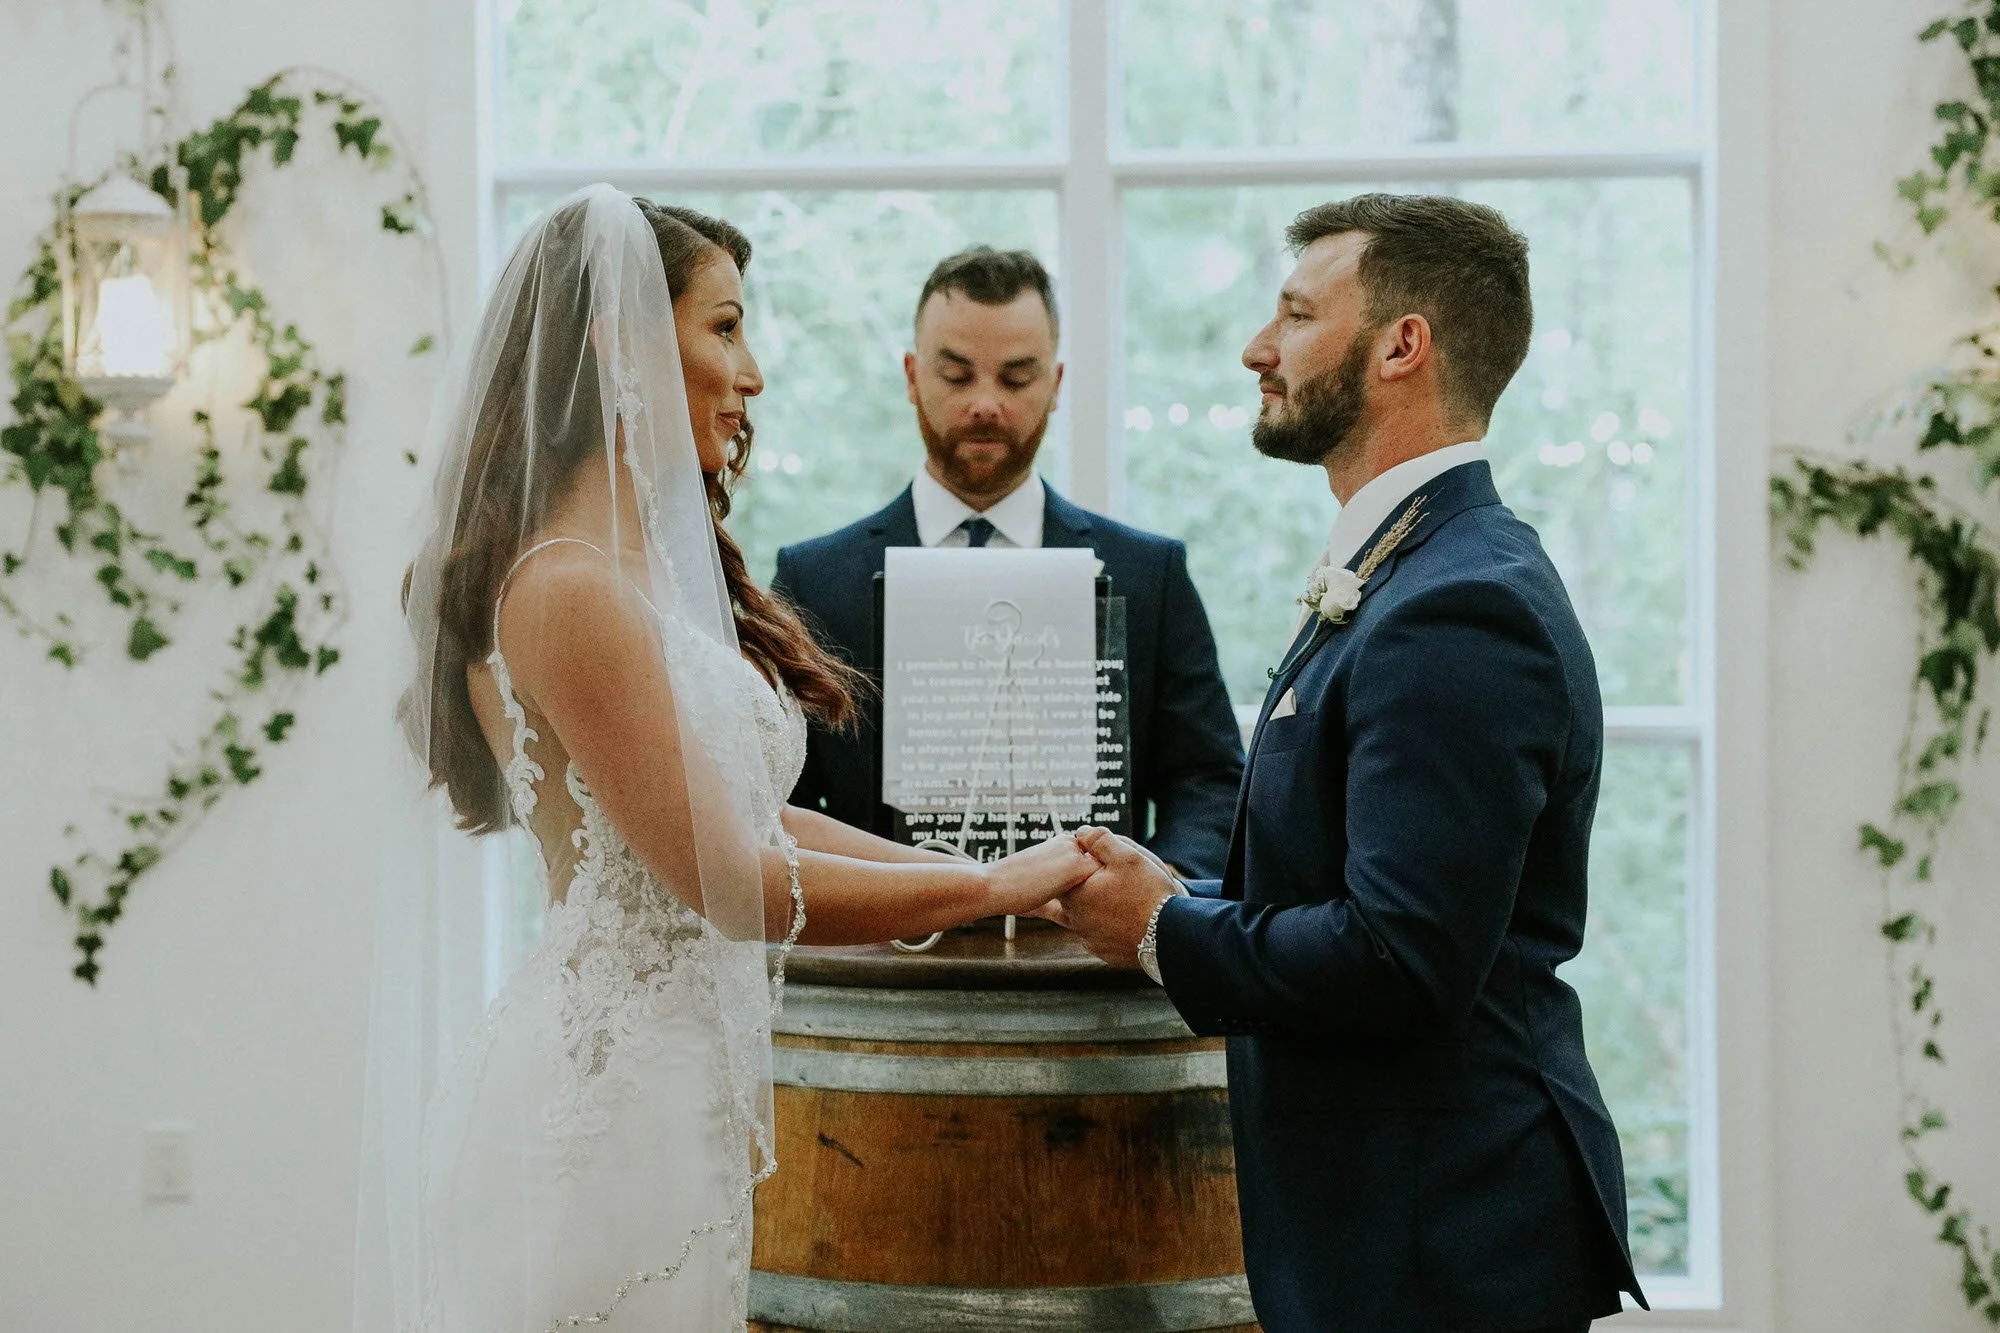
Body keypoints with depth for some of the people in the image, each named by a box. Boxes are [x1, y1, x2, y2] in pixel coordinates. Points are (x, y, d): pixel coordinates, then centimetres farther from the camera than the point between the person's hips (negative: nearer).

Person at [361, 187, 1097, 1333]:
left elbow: (755, 816, 14)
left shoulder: (657, 570, 14)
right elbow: (733, 880, -17)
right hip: (608, 1101, -9)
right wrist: (996, 887, -7)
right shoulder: (571, 589, -17)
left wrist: (1019, 878, 10)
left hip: (678, 1096, 9)